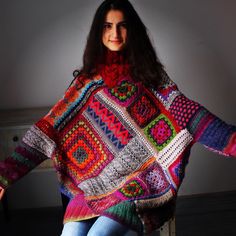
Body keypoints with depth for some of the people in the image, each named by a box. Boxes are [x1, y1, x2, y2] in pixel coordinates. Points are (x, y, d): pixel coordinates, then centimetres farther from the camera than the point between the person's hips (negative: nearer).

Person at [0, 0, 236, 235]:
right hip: (93, 182, 2)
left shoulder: (148, 73, 4)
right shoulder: (87, 80, 8)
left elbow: (184, 112, -11)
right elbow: (49, 128, 2)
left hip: (139, 181, -2)